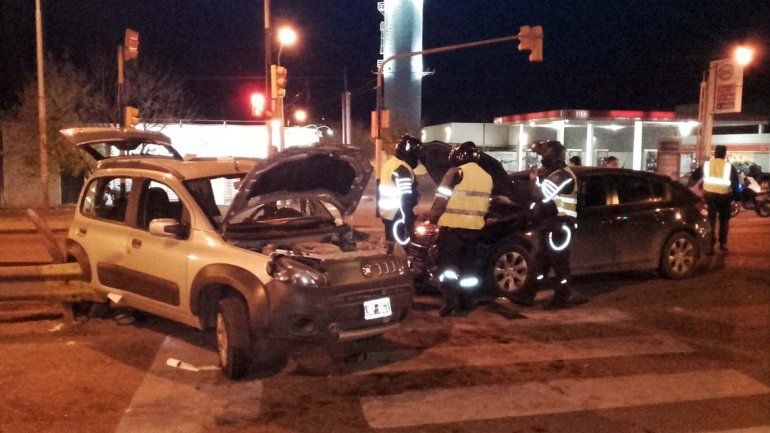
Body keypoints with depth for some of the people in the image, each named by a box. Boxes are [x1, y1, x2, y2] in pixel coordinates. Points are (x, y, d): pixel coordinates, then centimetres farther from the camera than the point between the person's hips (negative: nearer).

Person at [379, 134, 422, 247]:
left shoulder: (390, 163, 11)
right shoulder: (402, 169, -20)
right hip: (396, 214, -10)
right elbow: (405, 198, -23)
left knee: (392, 241, 17)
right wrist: (410, 222, -22)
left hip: (386, 211, 10)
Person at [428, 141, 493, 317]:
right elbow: (485, 205, 16)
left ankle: (450, 301, -11)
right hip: (474, 228, 6)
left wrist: (432, 218, 1)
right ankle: (464, 305, 12)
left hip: (453, 226, -6)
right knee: (467, 267, 11)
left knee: (447, 265, -1)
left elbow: (441, 199, -13)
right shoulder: (487, 177, 12)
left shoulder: (456, 173, -10)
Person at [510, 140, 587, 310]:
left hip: (559, 225, -10)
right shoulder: (552, 173, 19)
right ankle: (528, 294, 17)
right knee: (542, 261, 12)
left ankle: (563, 298, 6)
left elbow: (543, 195, -21)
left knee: (559, 262, -3)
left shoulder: (563, 175, -15)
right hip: (551, 224, 10)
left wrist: (535, 180, -6)